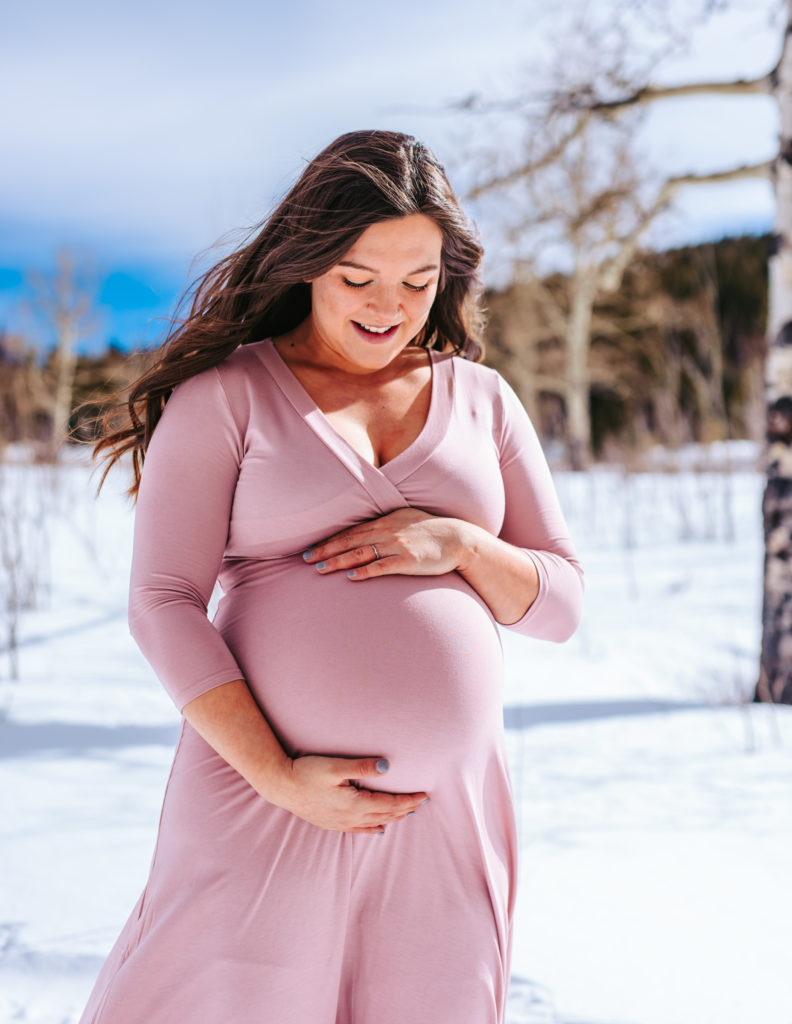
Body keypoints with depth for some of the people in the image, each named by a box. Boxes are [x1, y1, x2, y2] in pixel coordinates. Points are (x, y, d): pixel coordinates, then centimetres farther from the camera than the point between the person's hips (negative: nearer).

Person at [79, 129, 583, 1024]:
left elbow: (560, 603, 10)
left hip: (448, 810, 3)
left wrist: (459, 544, -9)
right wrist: (276, 776, -14)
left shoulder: (482, 400, 11)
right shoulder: (223, 394, 1)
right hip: (265, 794, -3)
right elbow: (163, 604, -5)